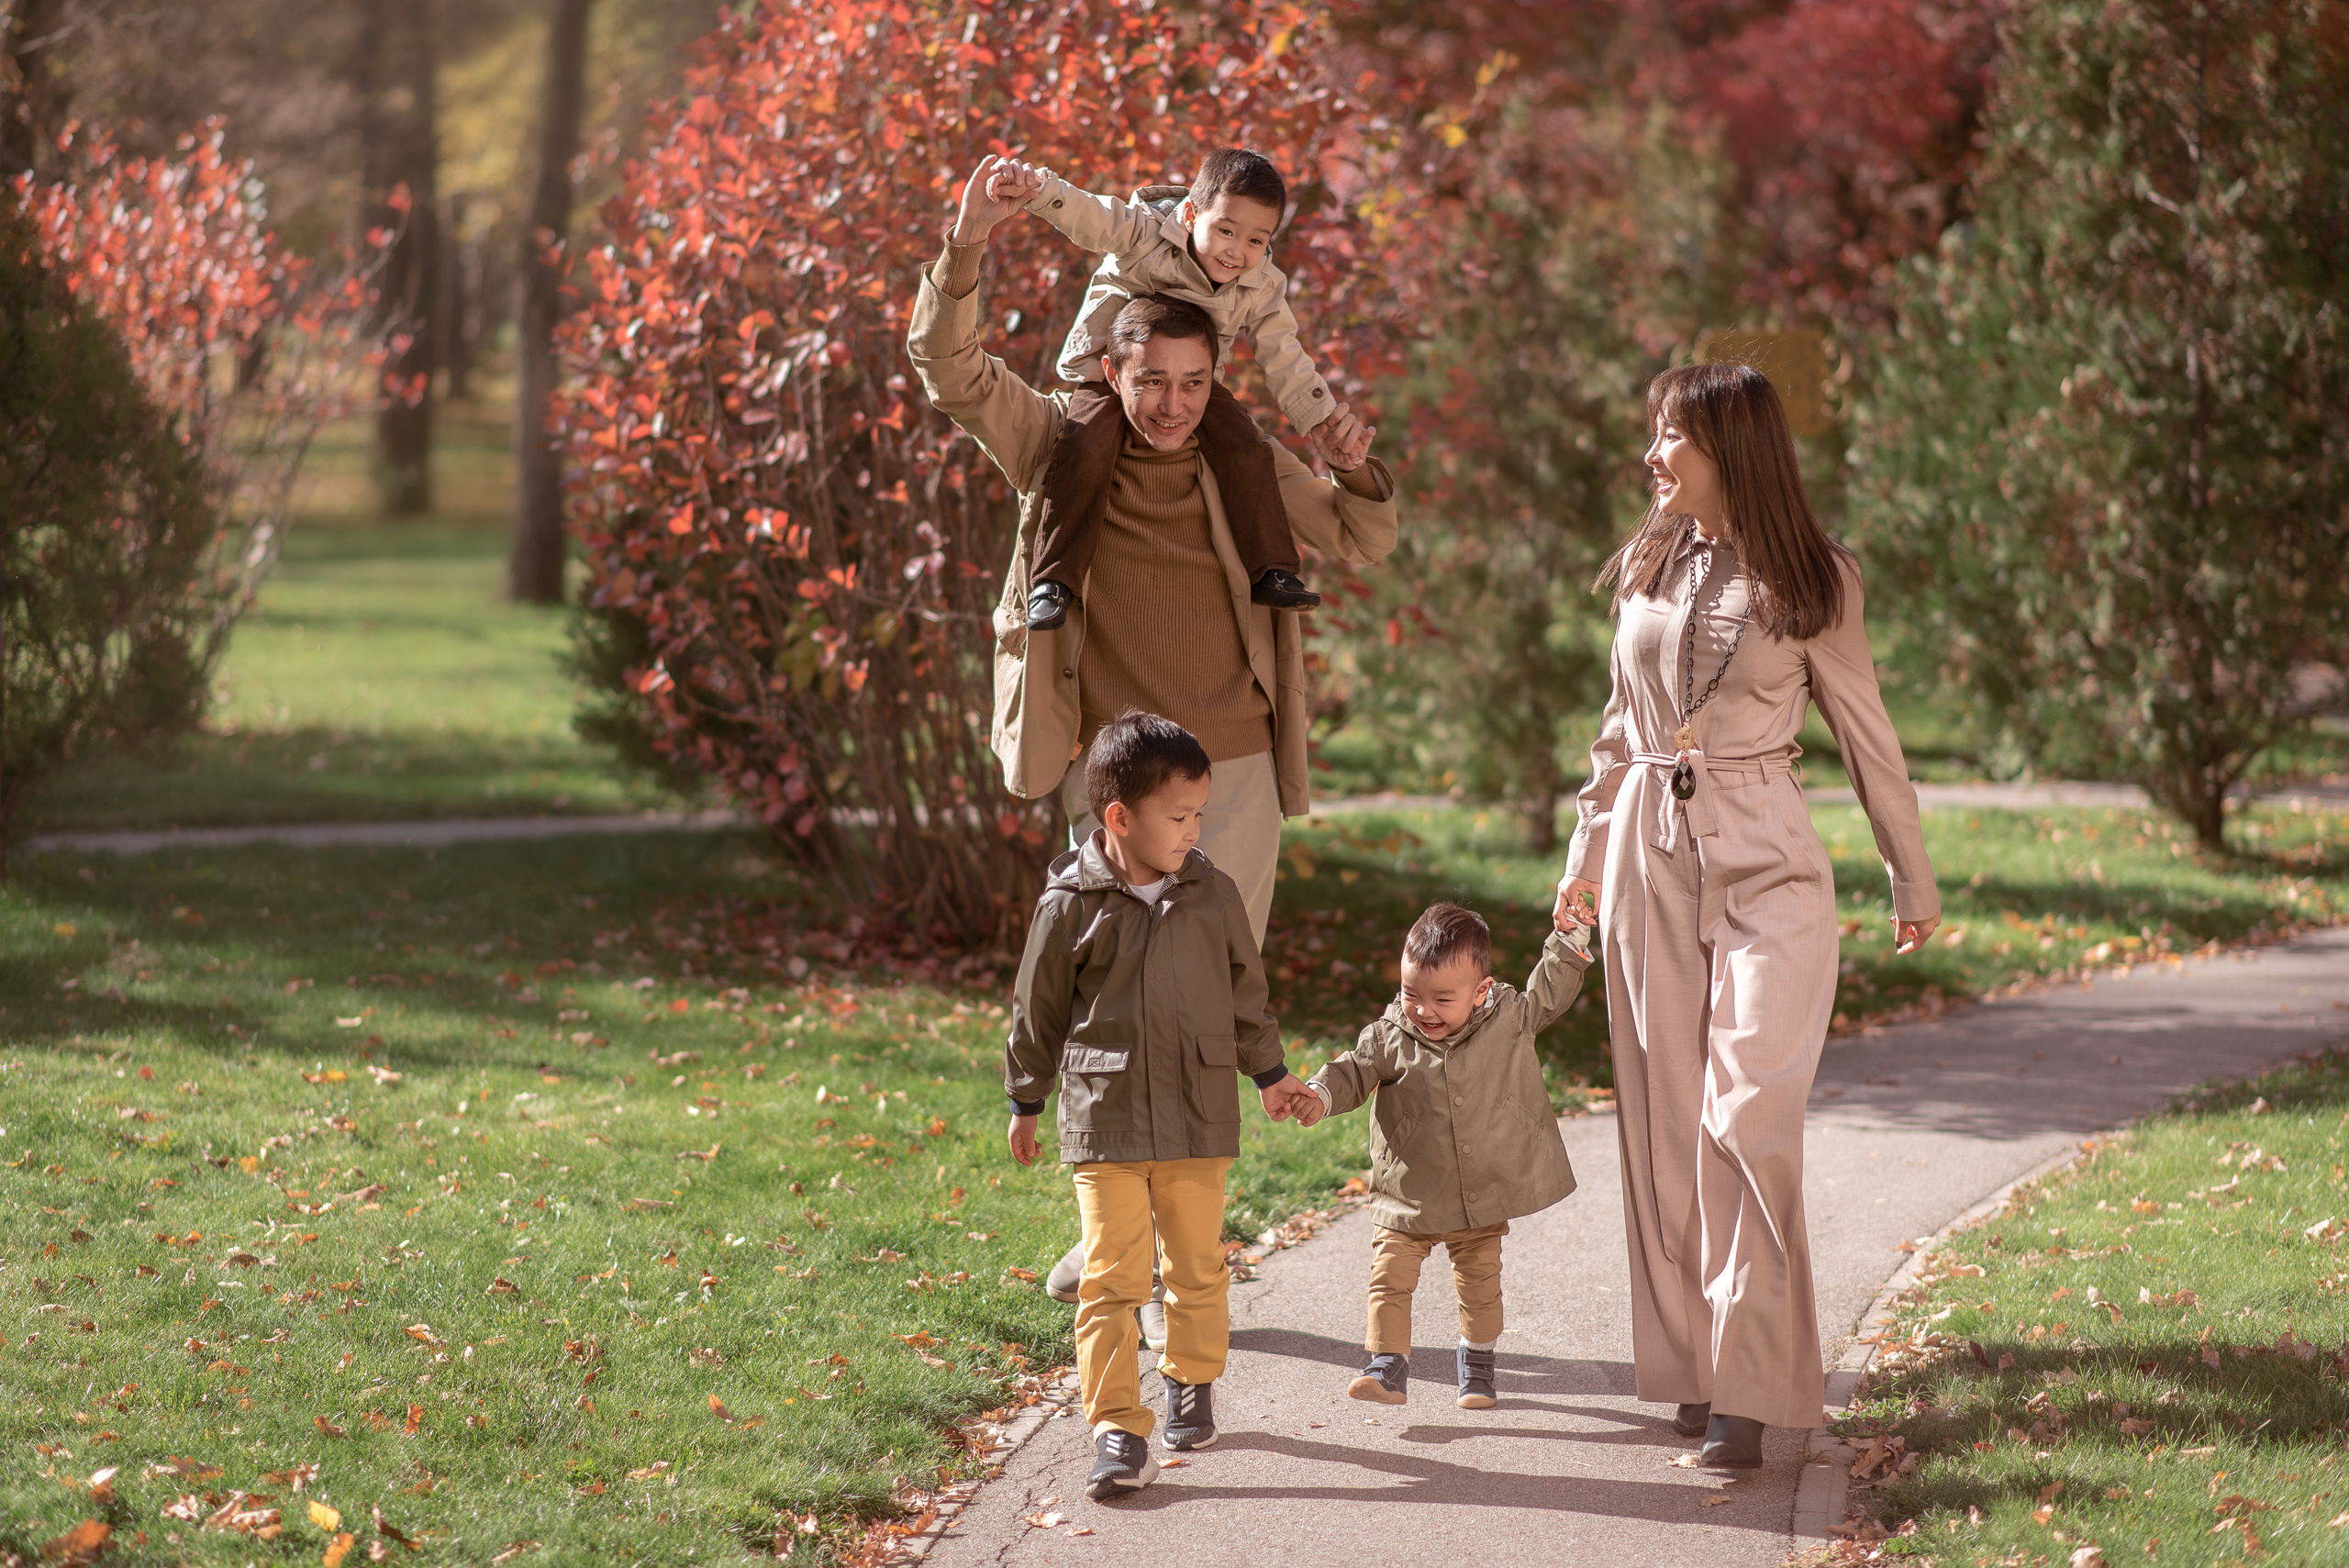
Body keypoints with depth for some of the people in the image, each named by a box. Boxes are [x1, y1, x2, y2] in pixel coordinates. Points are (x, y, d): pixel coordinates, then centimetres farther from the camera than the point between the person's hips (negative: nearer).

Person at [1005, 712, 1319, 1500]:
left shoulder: (1213, 895, 2)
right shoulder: (1071, 907, -8)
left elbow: (1244, 992, 16)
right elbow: (1038, 1011, 3)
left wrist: (1269, 1074, 25)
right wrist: (1025, 1103, 11)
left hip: (1199, 1118, 3)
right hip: (1105, 1119, -3)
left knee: (1197, 1266, 14)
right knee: (1112, 1278, -7)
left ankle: (1192, 1383, 36)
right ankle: (1117, 1428, -6)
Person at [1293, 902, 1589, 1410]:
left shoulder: (1508, 1020, -5)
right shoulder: (1390, 1039, -8)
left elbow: (1548, 992, 8)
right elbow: (1354, 1072, -2)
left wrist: (1569, 936, 1)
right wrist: (1320, 1094, -21)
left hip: (1485, 1194, 1)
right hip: (1407, 1196, -1)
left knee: (1480, 1282, 12)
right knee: (1390, 1276, -10)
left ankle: (1477, 1367, 30)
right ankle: (1388, 1368, -4)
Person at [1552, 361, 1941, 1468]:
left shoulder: (1812, 581, -2)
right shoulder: (1648, 567, 10)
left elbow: (1865, 736, 5)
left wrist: (1912, 882, 10)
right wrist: (1586, 854, 20)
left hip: (1764, 866, -4)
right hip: (1650, 857, 4)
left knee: (1748, 1119, -13)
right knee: (1666, 1120, 4)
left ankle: (1751, 1388, -9)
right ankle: (1690, 1363, 13)